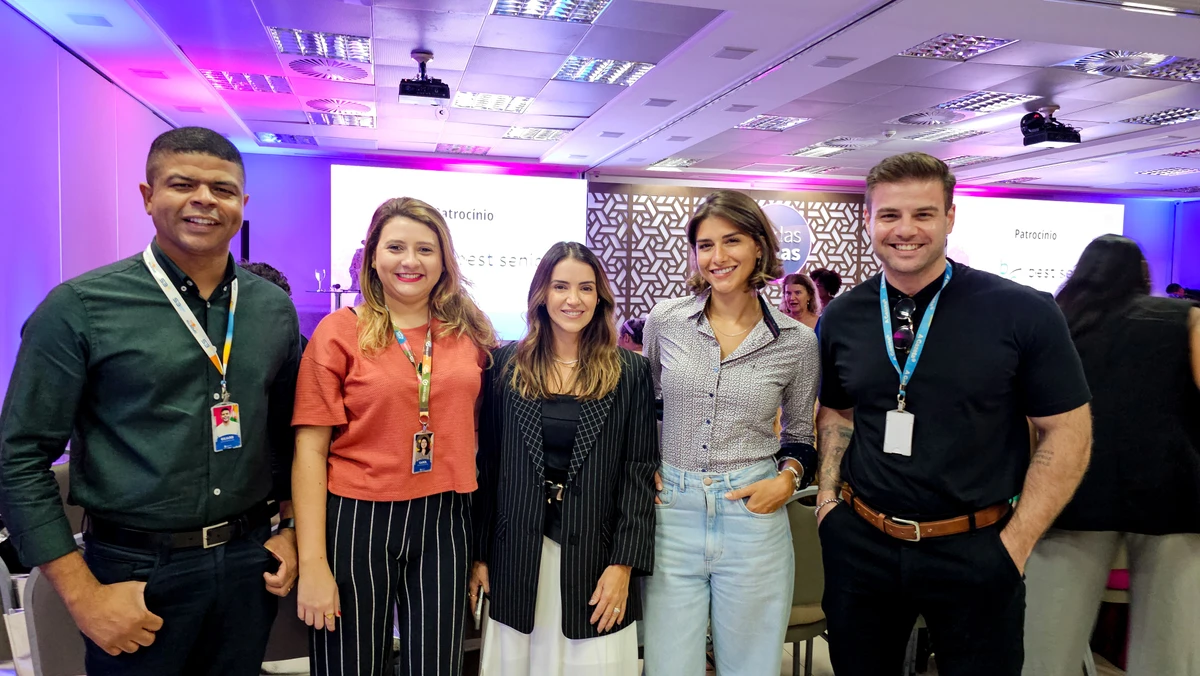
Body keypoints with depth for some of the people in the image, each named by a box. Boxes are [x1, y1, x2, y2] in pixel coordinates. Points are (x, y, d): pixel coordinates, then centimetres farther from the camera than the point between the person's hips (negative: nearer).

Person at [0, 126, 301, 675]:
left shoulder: (275, 309, 2)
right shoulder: (80, 309, -10)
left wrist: (291, 530, 4)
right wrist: (84, 596, -11)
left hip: (250, 563, 4)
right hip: (136, 573, -3)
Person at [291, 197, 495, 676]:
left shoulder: (468, 332, 3)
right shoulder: (340, 331, -6)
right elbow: (309, 449, -7)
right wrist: (313, 563, -11)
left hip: (444, 520, 3)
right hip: (358, 519, -2)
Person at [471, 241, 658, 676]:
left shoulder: (630, 372, -1)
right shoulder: (507, 365, 2)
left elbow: (640, 472, -3)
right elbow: (488, 463, 4)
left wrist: (624, 563, -8)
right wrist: (480, 554, 4)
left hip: (595, 554, -1)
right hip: (517, 556, 1)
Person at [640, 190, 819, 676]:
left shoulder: (797, 341, -2)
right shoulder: (664, 321, -1)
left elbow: (801, 432, 12)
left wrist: (789, 478, -7)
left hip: (753, 515, 0)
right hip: (672, 513, 1)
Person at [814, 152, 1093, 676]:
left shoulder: (1024, 313, -11)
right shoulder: (840, 319, 0)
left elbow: (1066, 432, -6)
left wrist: (1015, 544, -9)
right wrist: (828, 494, 1)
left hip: (975, 551, -2)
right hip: (859, 544, 3)